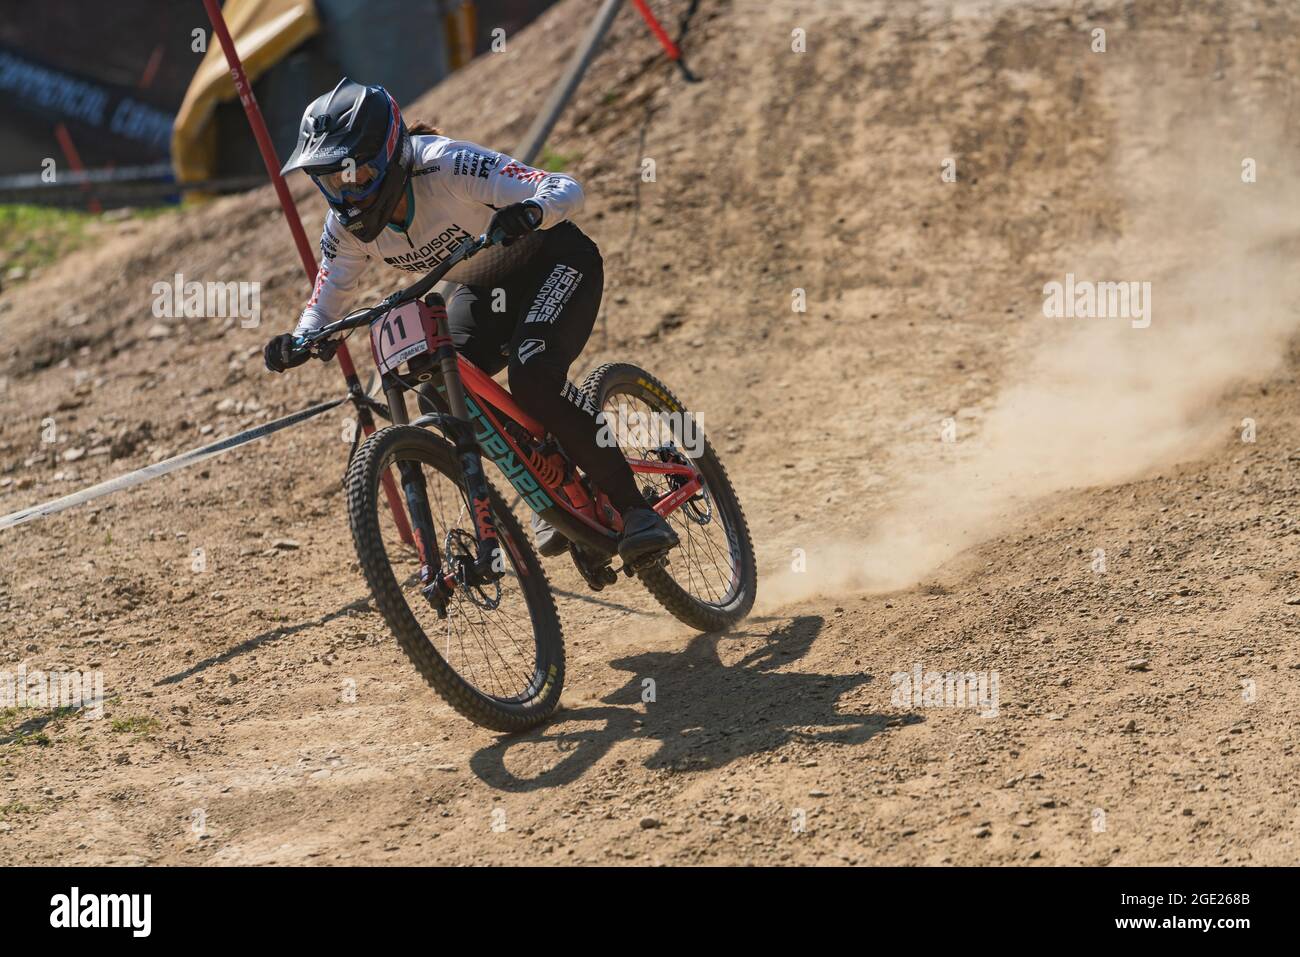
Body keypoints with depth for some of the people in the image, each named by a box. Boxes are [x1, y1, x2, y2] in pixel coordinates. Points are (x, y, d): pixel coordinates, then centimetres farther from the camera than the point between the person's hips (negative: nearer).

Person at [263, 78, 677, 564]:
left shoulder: (447, 165, -32)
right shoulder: (347, 227, -14)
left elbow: (566, 188, -35)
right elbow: (326, 301, -4)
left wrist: (530, 211, -58)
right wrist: (297, 343, -26)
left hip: (555, 263, -6)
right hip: (484, 290, 6)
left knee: (533, 377, -31)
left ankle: (633, 507, -20)